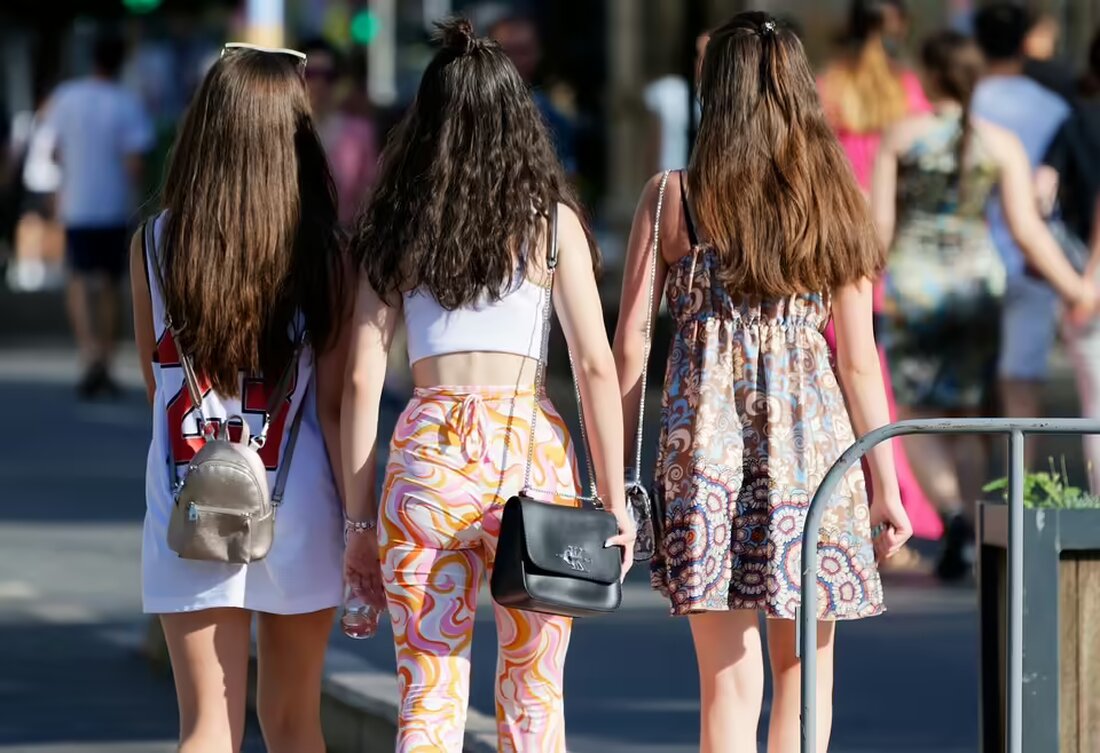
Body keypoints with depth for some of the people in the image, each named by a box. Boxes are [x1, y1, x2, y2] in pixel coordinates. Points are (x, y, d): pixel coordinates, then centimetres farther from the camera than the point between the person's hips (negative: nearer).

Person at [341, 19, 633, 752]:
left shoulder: (395, 228, 7)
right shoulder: (549, 218, 2)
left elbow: (363, 380, 4)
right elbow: (597, 367, -3)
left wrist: (360, 519, 8)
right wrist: (614, 500, 2)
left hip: (428, 452, 1)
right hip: (529, 449, -1)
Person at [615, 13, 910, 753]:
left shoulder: (672, 198, 0)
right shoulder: (831, 199, 3)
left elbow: (630, 345, -1)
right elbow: (859, 359, 3)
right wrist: (885, 483, 10)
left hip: (705, 430, -1)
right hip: (809, 438, 1)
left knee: (730, 676, 1)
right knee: (805, 665, 12)